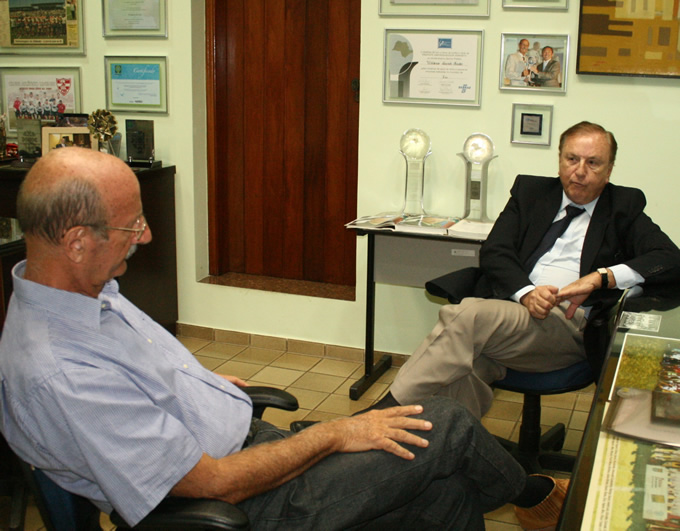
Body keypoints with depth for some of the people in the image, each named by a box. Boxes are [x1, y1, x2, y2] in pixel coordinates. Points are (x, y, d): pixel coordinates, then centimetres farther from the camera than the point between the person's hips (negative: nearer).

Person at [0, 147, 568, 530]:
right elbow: (214, 483, -25)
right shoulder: (57, 374, -30)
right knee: (447, 425, -5)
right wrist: (335, 434, -16)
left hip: (253, 441, 9)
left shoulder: (85, 290, 0)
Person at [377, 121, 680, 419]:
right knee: (463, 374, -32)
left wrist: (601, 277, -17)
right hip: (512, 304, 3)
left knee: (466, 316, -31)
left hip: (569, 323, -3)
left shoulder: (624, 208, 15)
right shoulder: (531, 191, 22)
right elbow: (493, 252, 9)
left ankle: (391, 408, -26)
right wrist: (526, 293, -12)